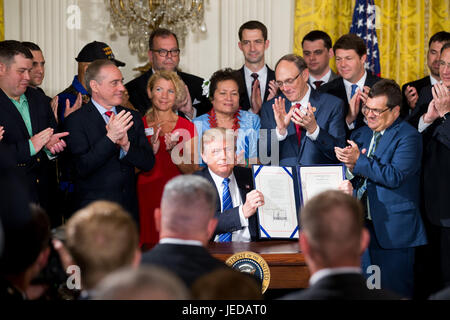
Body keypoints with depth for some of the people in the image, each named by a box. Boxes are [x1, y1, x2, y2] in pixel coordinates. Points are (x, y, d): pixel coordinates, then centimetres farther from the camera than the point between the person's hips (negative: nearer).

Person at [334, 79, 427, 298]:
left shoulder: (408, 137, -7)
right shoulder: (359, 135, 15)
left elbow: (394, 176, -19)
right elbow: (350, 181, 12)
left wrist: (359, 161, -21)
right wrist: (350, 168, -10)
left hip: (392, 229, -6)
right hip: (361, 225, 6)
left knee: (394, 292, -3)